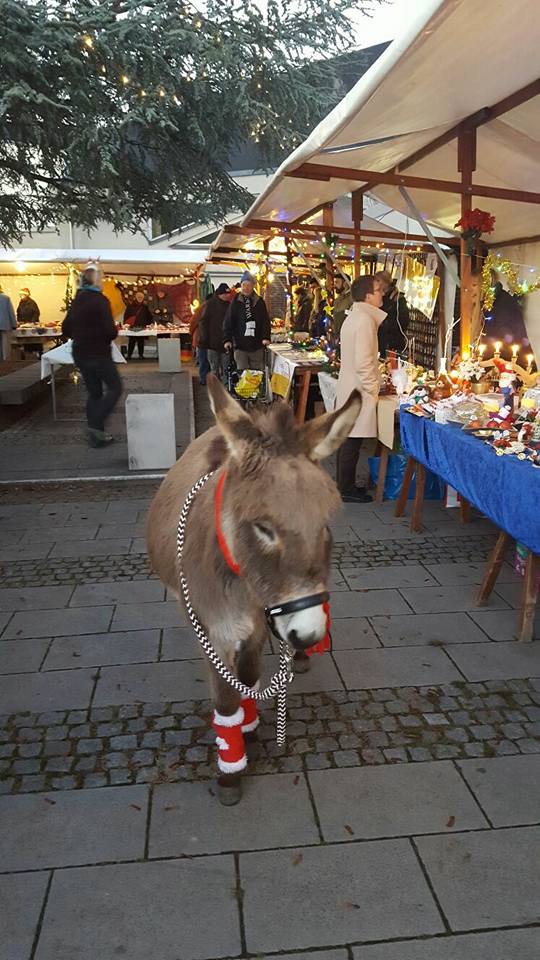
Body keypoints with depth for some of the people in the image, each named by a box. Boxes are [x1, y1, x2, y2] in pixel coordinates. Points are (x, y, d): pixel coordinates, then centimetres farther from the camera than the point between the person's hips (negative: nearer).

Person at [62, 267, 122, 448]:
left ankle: (96, 435, 15)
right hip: (98, 353, -7)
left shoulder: (76, 301, 9)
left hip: (80, 354, 7)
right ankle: (96, 425, -8)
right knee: (115, 387, 5)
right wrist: (108, 337, 1)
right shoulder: (100, 300, -13)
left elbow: (66, 329, 13)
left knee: (94, 392, 14)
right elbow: (110, 330, -20)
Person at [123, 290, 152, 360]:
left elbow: (149, 317, 11)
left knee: (141, 341, 2)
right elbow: (126, 316, 4)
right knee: (131, 341, -5)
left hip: (142, 327, 1)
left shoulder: (145, 307, 8)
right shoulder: (130, 306, 4)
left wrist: (148, 324, 1)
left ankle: (141, 355, 10)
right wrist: (126, 324, -5)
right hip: (132, 327, -1)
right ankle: (129, 355, 0)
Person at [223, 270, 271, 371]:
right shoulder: (235, 302, 3)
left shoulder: (259, 302, 7)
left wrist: (266, 337, -11)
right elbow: (228, 322, -1)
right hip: (240, 345, -1)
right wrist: (227, 339, -11)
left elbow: (266, 321, 2)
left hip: (257, 345, 1)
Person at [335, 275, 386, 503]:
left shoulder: (354, 316, 13)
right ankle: (346, 490, 6)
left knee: (348, 439, 15)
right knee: (352, 442, -2)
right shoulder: (365, 320, -18)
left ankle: (344, 485, 24)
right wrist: (373, 390, -13)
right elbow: (363, 363, -22)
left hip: (349, 387, 10)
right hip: (359, 390, -10)